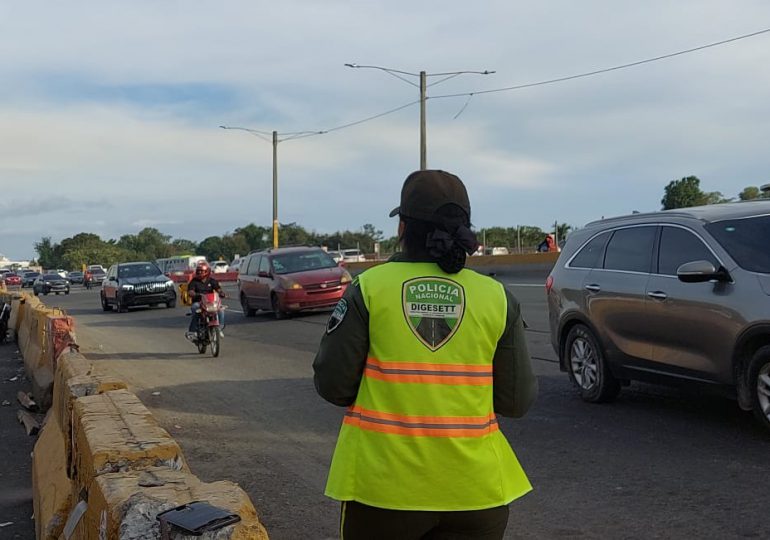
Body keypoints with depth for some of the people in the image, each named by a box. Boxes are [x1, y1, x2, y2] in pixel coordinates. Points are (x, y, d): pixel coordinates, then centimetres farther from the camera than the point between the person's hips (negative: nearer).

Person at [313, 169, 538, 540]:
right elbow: (517, 400, -2)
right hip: (472, 487, 1)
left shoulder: (369, 289, -8)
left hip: (382, 483, -1)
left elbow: (332, 385, -7)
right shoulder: (496, 298, -4)